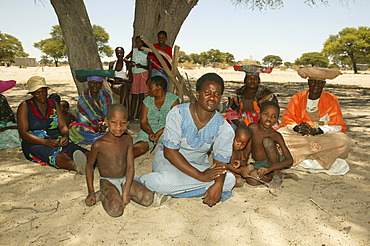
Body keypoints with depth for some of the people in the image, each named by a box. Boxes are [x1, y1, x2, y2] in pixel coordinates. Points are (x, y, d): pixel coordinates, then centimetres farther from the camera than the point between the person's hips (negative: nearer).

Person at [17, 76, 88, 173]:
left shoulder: (54, 105, 17)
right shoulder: (25, 106, 4)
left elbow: (63, 126, 12)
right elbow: (23, 133, -6)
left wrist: (65, 136, -14)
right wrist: (45, 142, -22)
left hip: (56, 140, 4)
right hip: (34, 144, -4)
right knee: (55, 154, -40)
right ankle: (75, 165, -70)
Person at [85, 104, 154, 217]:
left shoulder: (128, 140, -5)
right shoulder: (99, 144, -17)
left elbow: (130, 166, -6)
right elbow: (89, 166, -1)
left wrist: (126, 192, -13)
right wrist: (91, 193, -2)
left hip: (125, 180, 4)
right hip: (108, 182, -4)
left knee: (148, 198, -15)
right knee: (116, 210, -28)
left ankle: (122, 193, 4)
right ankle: (104, 196, 2)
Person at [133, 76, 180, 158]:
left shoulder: (173, 100, -2)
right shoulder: (147, 101, 9)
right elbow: (143, 122, 3)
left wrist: (159, 133, -21)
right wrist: (151, 133, -18)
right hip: (149, 131, 1)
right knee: (141, 146, -28)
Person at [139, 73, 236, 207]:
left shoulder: (223, 128, -9)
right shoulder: (178, 113, -18)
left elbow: (221, 162, -11)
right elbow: (169, 152, -22)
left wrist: (218, 185, -35)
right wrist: (200, 176, -29)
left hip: (198, 165, 5)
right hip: (168, 160, -5)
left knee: (229, 180, -22)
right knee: (166, 180, -39)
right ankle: (141, 182, -5)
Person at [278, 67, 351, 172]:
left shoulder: (332, 100, 3)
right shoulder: (297, 98, 7)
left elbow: (337, 126, -5)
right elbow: (287, 119, 0)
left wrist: (316, 131, -24)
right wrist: (297, 127, -24)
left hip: (323, 136, 0)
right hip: (298, 136, 0)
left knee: (343, 142, -31)